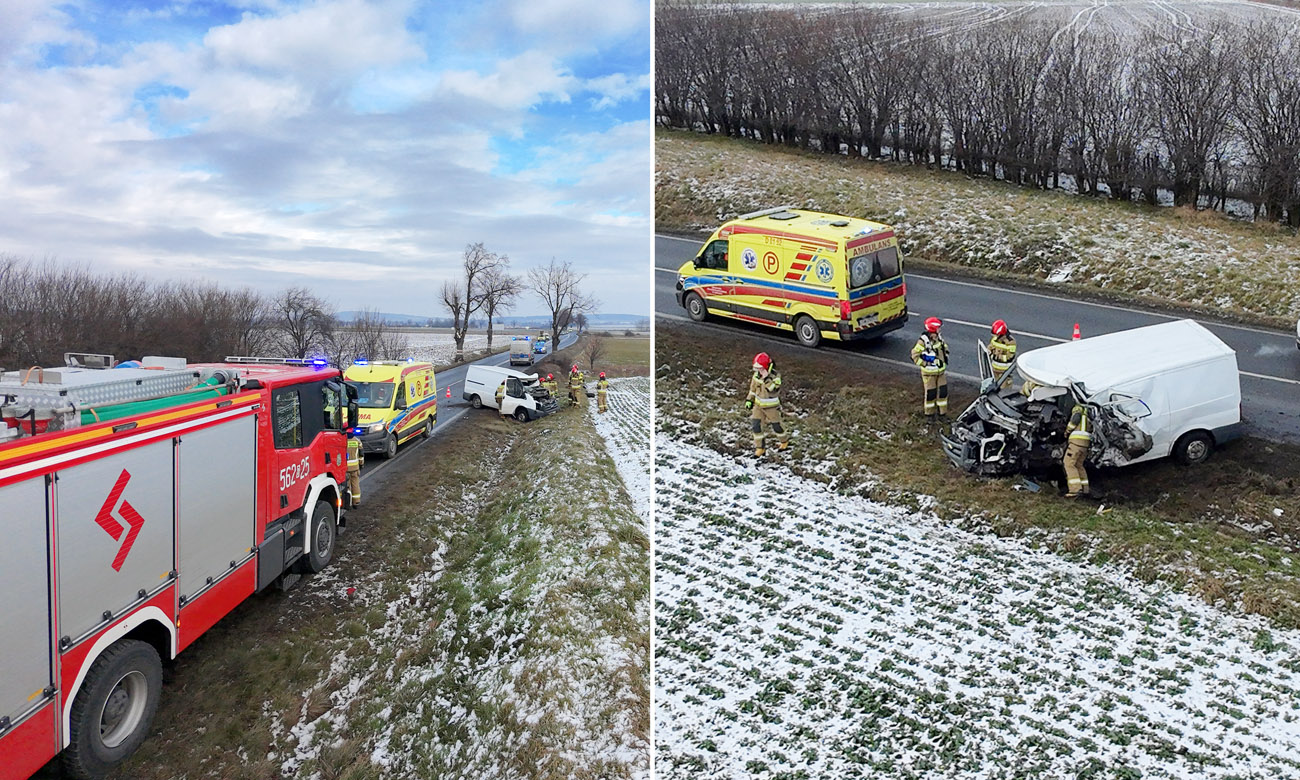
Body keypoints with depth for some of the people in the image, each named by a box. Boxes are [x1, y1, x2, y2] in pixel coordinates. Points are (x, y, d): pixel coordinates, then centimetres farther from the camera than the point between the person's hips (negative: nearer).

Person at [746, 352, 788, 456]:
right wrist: (749, 399, 8)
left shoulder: (775, 376, -22)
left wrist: (767, 379, -41)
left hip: (771, 406, -5)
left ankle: (784, 441, 39)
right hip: (758, 405, 5)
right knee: (755, 425, -1)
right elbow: (753, 388, 10)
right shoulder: (756, 374, -5)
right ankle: (759, 448, 13)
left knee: (776, 426, 10)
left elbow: (773, 391, -35)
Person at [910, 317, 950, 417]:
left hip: (941, 371, 6)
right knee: (930, 393, 3)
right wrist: (924, 364, -18)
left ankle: (943, 412, 25)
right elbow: (914, 355, -19)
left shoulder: (939, 338, 1)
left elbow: (945, 348, 20)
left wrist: (945, 359, 13)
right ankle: (929, 414, 20)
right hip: (929, 372, -6)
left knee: (943, 391, 10)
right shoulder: (923, 341, -21)